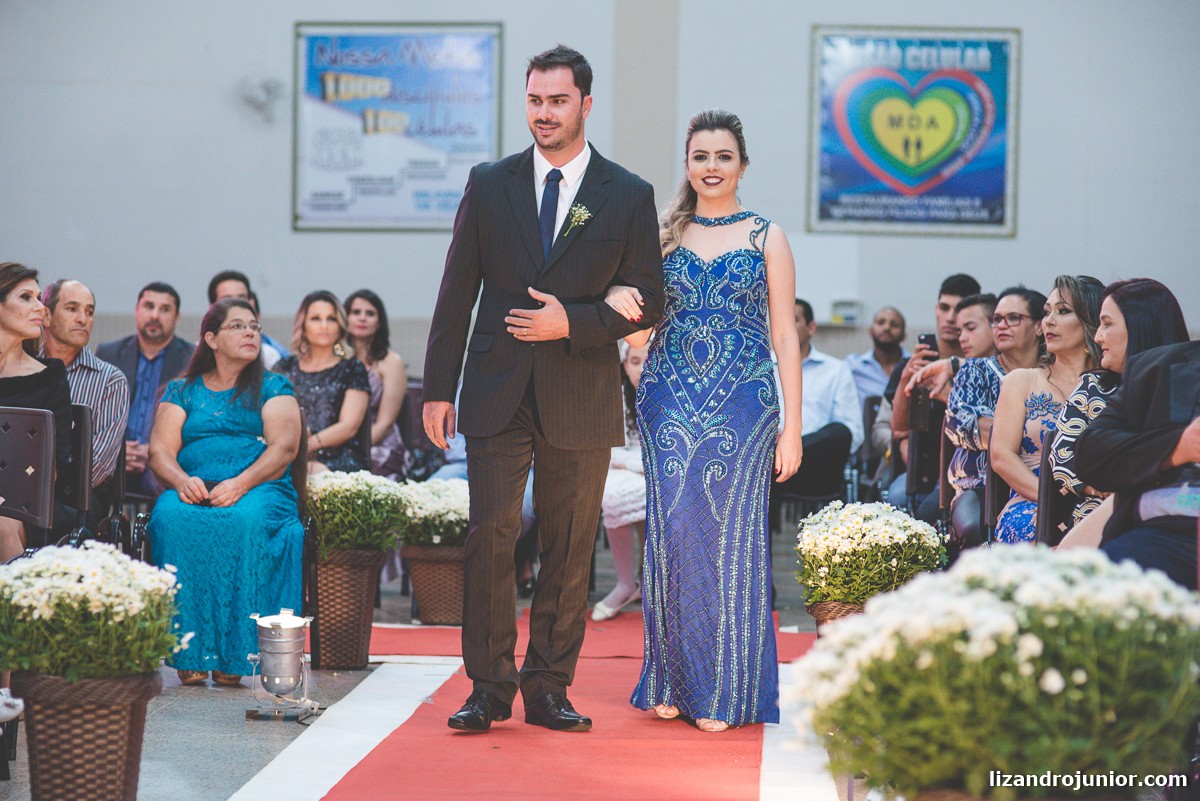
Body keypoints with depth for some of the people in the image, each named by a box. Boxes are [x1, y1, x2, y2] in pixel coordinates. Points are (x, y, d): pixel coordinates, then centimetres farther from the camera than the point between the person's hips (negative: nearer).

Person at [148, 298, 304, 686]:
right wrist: (181, 480, -15)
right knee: (171, 519, -34)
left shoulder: (274, 388, 15)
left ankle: (233, 655, -34)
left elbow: (285, 447, 0)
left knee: (247, 521, -37)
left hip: (260, 489, -1)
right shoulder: (182, 391, 20)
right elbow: (160, 450, 8)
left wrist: (240, 484, -17)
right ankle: (190, 654, -32)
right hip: (192, 490, 1)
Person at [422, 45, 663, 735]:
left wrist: (572, 322, -13)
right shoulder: (489, 185, 7)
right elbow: (457, 293, 7)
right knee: (490, 538, -5)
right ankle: (490, 688, 4)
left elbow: (647, 304, 3)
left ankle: (549, 689, 14)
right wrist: (439, 387, 2)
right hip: (497, 393, 0)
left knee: (570, 549, 5)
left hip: (582, 399, 0)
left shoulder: (629, 196, 3)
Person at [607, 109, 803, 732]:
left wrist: (792, 427, -3)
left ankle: (725, 690, 7)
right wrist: (621, 304, -16)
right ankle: (671, 680, 9)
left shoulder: (767, 238, 4)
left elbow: (785, 336, 2)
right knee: (672, 532, -3)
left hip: (742, 402, -2)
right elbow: (639, 333, 9)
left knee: (728, 534, -2)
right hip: (670, 400, 2)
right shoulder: (664, 235, 9)